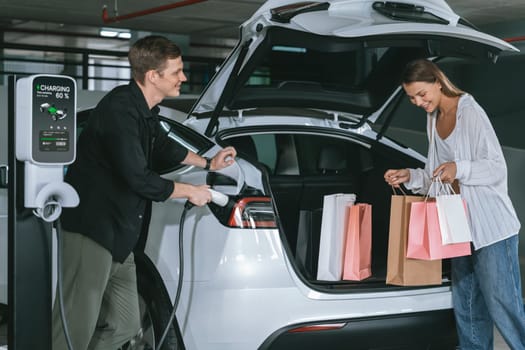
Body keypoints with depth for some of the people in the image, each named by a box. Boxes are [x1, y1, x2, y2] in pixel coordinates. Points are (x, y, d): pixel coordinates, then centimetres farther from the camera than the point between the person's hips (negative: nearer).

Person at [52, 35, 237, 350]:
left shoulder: (145, 109, 10)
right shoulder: (120, 110, -20)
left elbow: (162, 144, 32)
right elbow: (139, 179, -23)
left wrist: (208, 163, 33)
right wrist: (191, 192, -9)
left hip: (119, 235, 10)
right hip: (91, 231, -10)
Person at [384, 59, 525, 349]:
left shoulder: (470, 112, -12)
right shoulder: (433, 119, 12)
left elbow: (497, 168, -13)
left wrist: (459, 168, -28)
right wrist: (411, 177, 2)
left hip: (492, 226, -8)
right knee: (466, 307, 11)